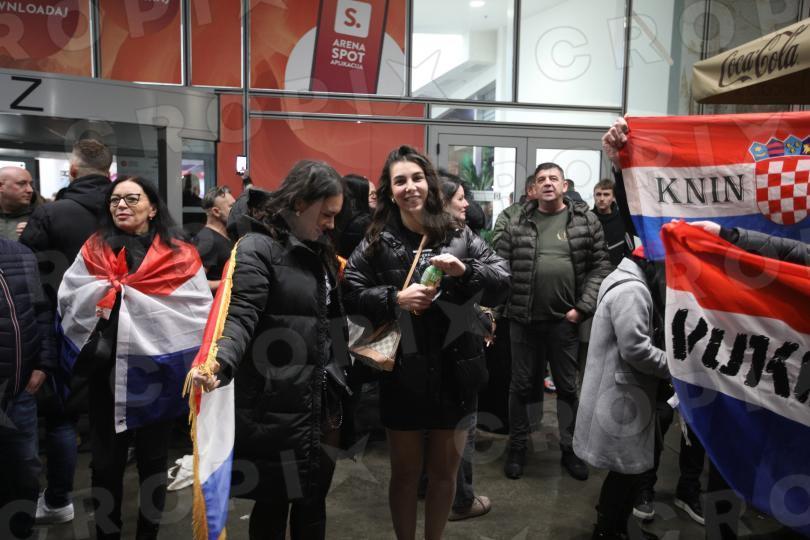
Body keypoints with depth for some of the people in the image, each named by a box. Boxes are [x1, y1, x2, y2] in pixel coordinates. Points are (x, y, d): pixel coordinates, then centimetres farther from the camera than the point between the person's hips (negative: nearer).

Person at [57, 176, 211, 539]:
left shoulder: (180, 256, -4)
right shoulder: (93, 251, 4)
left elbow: (202, 313, -9)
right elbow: (68, 303, -2)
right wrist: (104, 290, -17)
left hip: (158, 373, -1)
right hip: (106, 373, 2)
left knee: (153, 459, 15)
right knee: (106, 462, 14)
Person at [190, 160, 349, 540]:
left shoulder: (319, 253, 14)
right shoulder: (259, 247, -10)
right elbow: (240, 316, -22)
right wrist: (220, 362, -39)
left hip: (318, 404, 7)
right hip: (274, 408, -7)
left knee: (313, 503, 15)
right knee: (272, 506, 7)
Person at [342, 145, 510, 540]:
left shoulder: (459, 237, 1)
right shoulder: (377, 242, -1)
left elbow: (503, 283, -2)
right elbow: (351, 294, -5)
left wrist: (465, 271, -19)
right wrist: (395, 299, -19)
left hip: (454, 371, 1)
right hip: (402, 374, -1)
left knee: (445, 471, 17)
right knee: (405, 472, 14)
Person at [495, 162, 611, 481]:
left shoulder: (586, 221, 2)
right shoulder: (517, 224, 3)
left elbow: (600, 267, 0)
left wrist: (583, 307, -8)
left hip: (565, 320, 0)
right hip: (523, 319, 1)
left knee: (567, 386, 13)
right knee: (522, 385, 11)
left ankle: (570, 449, 29)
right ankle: (517, 447, 27)